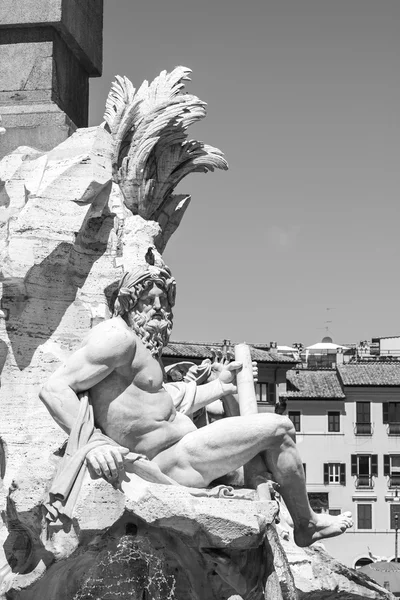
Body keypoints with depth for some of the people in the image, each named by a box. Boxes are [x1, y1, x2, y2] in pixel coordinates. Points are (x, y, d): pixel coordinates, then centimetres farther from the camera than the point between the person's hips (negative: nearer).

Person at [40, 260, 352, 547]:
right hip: (176, 461, -11)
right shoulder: (119, 337, -16)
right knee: (279, 429, -3)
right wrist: (92, 445, -36)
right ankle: (307, 524, 15)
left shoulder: (144, 346, 17)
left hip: (169, 460, 11)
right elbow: (54, 389, -24)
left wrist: (218, 387, 23)